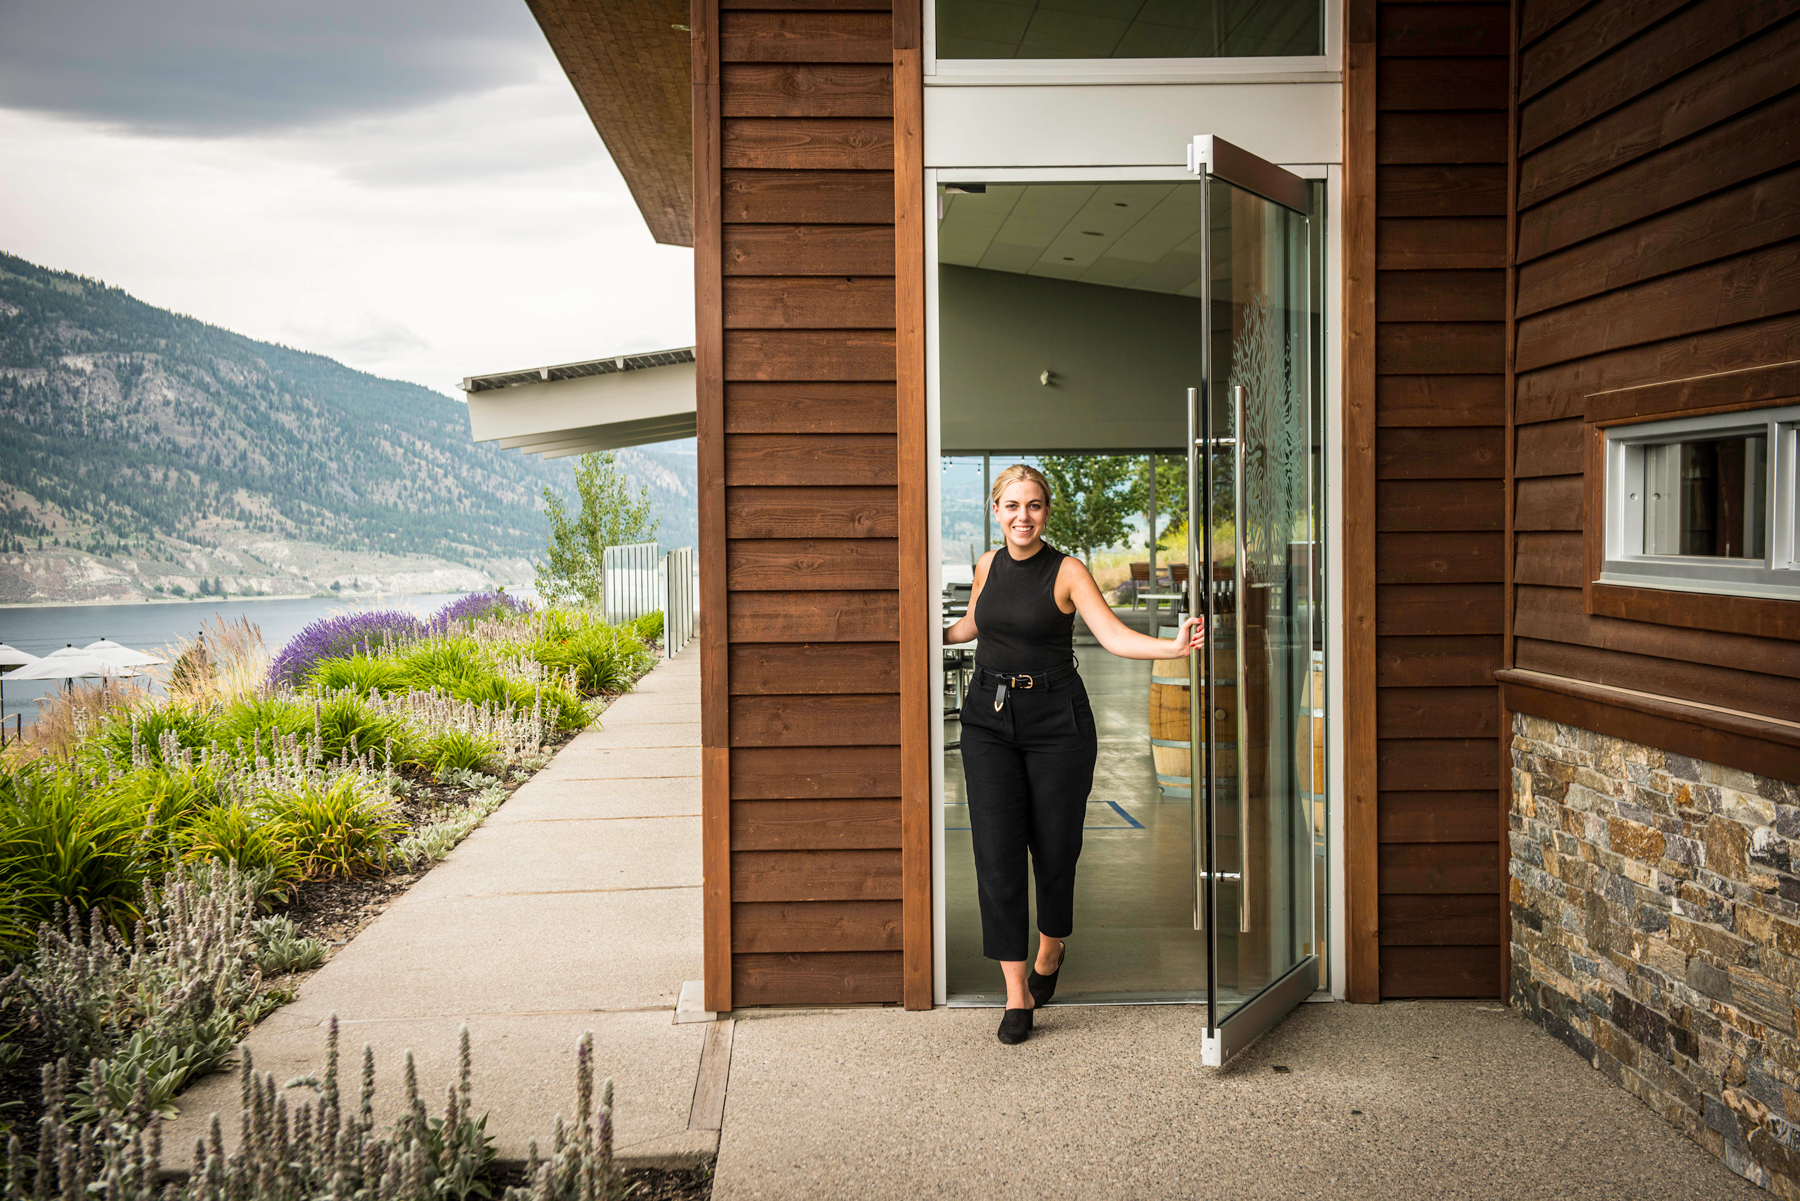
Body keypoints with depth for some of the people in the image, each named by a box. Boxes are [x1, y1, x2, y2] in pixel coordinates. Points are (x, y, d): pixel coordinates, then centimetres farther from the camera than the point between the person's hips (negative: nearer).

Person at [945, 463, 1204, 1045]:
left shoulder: (1067, 571, -7)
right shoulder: (988, 564, 7)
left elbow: (1113, 635, -18)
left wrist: (1173, 646, -32)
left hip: (1055, 719, -3)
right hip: (989, 718, 3)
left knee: (1054, 848, 5)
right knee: (996, 852, -4)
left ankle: (1050, 950, 37)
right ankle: (1016, 992, 5)